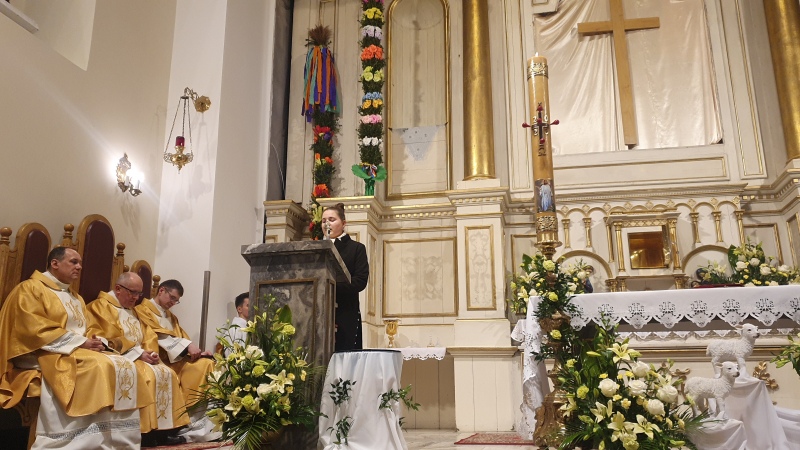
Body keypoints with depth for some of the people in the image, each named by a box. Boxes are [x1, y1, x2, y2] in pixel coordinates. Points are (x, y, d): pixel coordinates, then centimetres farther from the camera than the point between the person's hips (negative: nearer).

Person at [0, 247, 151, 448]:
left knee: (125, 366, -16)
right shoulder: (30, 289, -1)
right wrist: (80, 342, -17)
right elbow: (35, 330, -15)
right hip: (47, 355, -8)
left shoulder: (76, 298, 24)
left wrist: (94, 342, -4)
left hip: (80, 351, 8)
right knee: (98, 366, -33)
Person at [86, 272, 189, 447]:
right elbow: (108, 340, -17)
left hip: (140, 358, 8)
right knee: (147, 375, -30)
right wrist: (138, 353, -19)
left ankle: (161, 429, -14)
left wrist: (150, 352, -7)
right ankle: (145, 431, -26)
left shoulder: (132, 311, 22)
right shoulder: (101, 307, -5)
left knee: (167, 374, -10)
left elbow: (148, 337, 15)